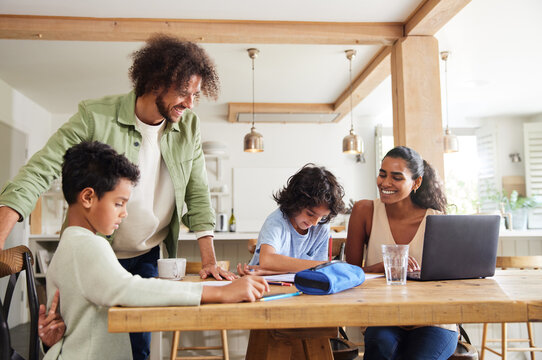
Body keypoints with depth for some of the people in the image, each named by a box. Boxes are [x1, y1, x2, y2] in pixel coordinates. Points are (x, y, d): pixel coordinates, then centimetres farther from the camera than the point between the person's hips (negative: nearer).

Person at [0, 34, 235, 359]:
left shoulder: (189, 127, -7)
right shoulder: (95, 117, -19)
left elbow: (198, 195, -2)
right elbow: (37, 174, -21)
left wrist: (210, 261, -7)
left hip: (147, 258, 3)